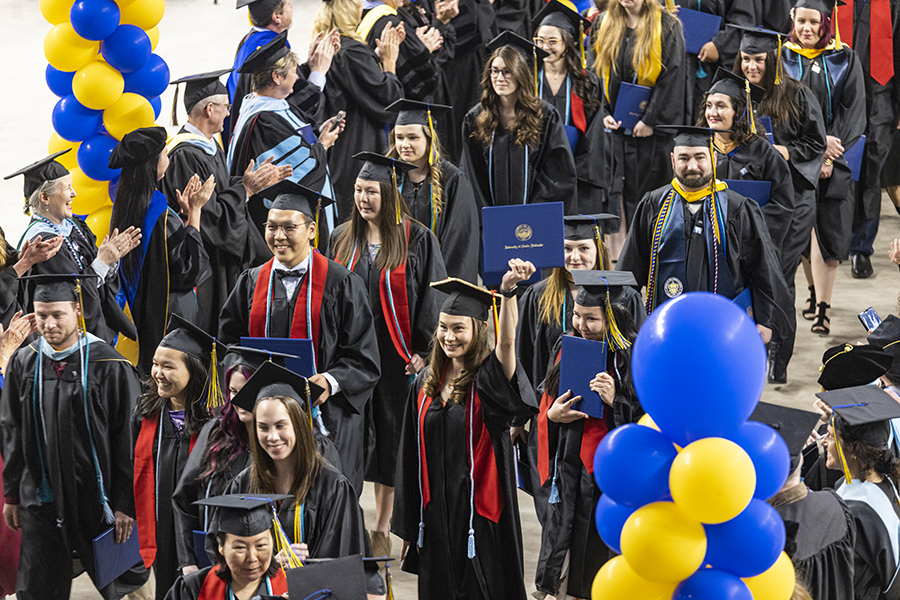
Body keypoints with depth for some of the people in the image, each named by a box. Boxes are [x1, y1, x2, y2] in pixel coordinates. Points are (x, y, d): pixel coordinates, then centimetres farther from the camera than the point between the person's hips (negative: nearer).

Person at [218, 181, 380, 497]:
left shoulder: (340, 284, -1)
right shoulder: (251, 283, 12)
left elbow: (364, 360, -3)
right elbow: (229, 343, 15)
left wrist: (331, 382, -20)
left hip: (323, 413, -3)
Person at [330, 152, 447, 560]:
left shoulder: (416, 240, -6)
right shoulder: (342, 238, 7)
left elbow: (432, 297, -6)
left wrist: (423, 352, -11)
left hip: (395, 354, -3)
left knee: (391, 436, 4)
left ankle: (383, 527, 14)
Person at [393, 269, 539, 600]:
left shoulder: (487, 379, -8)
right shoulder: (427, 382, 6)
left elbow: (507, 341, -31)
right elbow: (411, 456, 10)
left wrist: (509, 289, -50)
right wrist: (407, 526, 9)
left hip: (478, 511, -4)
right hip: (435, 513, 5)